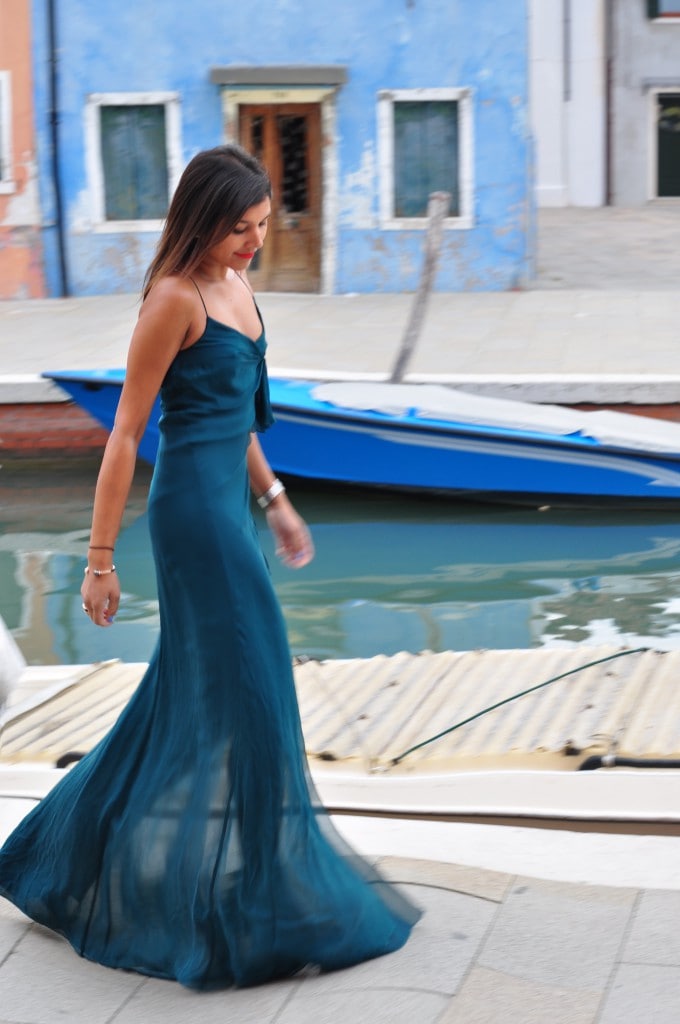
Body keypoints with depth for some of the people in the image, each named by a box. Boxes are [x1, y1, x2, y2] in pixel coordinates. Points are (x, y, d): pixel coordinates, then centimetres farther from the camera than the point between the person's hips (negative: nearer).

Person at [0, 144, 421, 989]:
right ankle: (255, 905, 5)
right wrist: (101, 557, -14)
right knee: (243, 686, -5)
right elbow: (126, 431, -14)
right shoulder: (175, 298, -15)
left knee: (188, 687, 16)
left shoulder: (235, 285, 11)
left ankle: (71, 856, 30)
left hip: (228, 500, 9)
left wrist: (273, 498, 24)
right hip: (192, 502, -9)